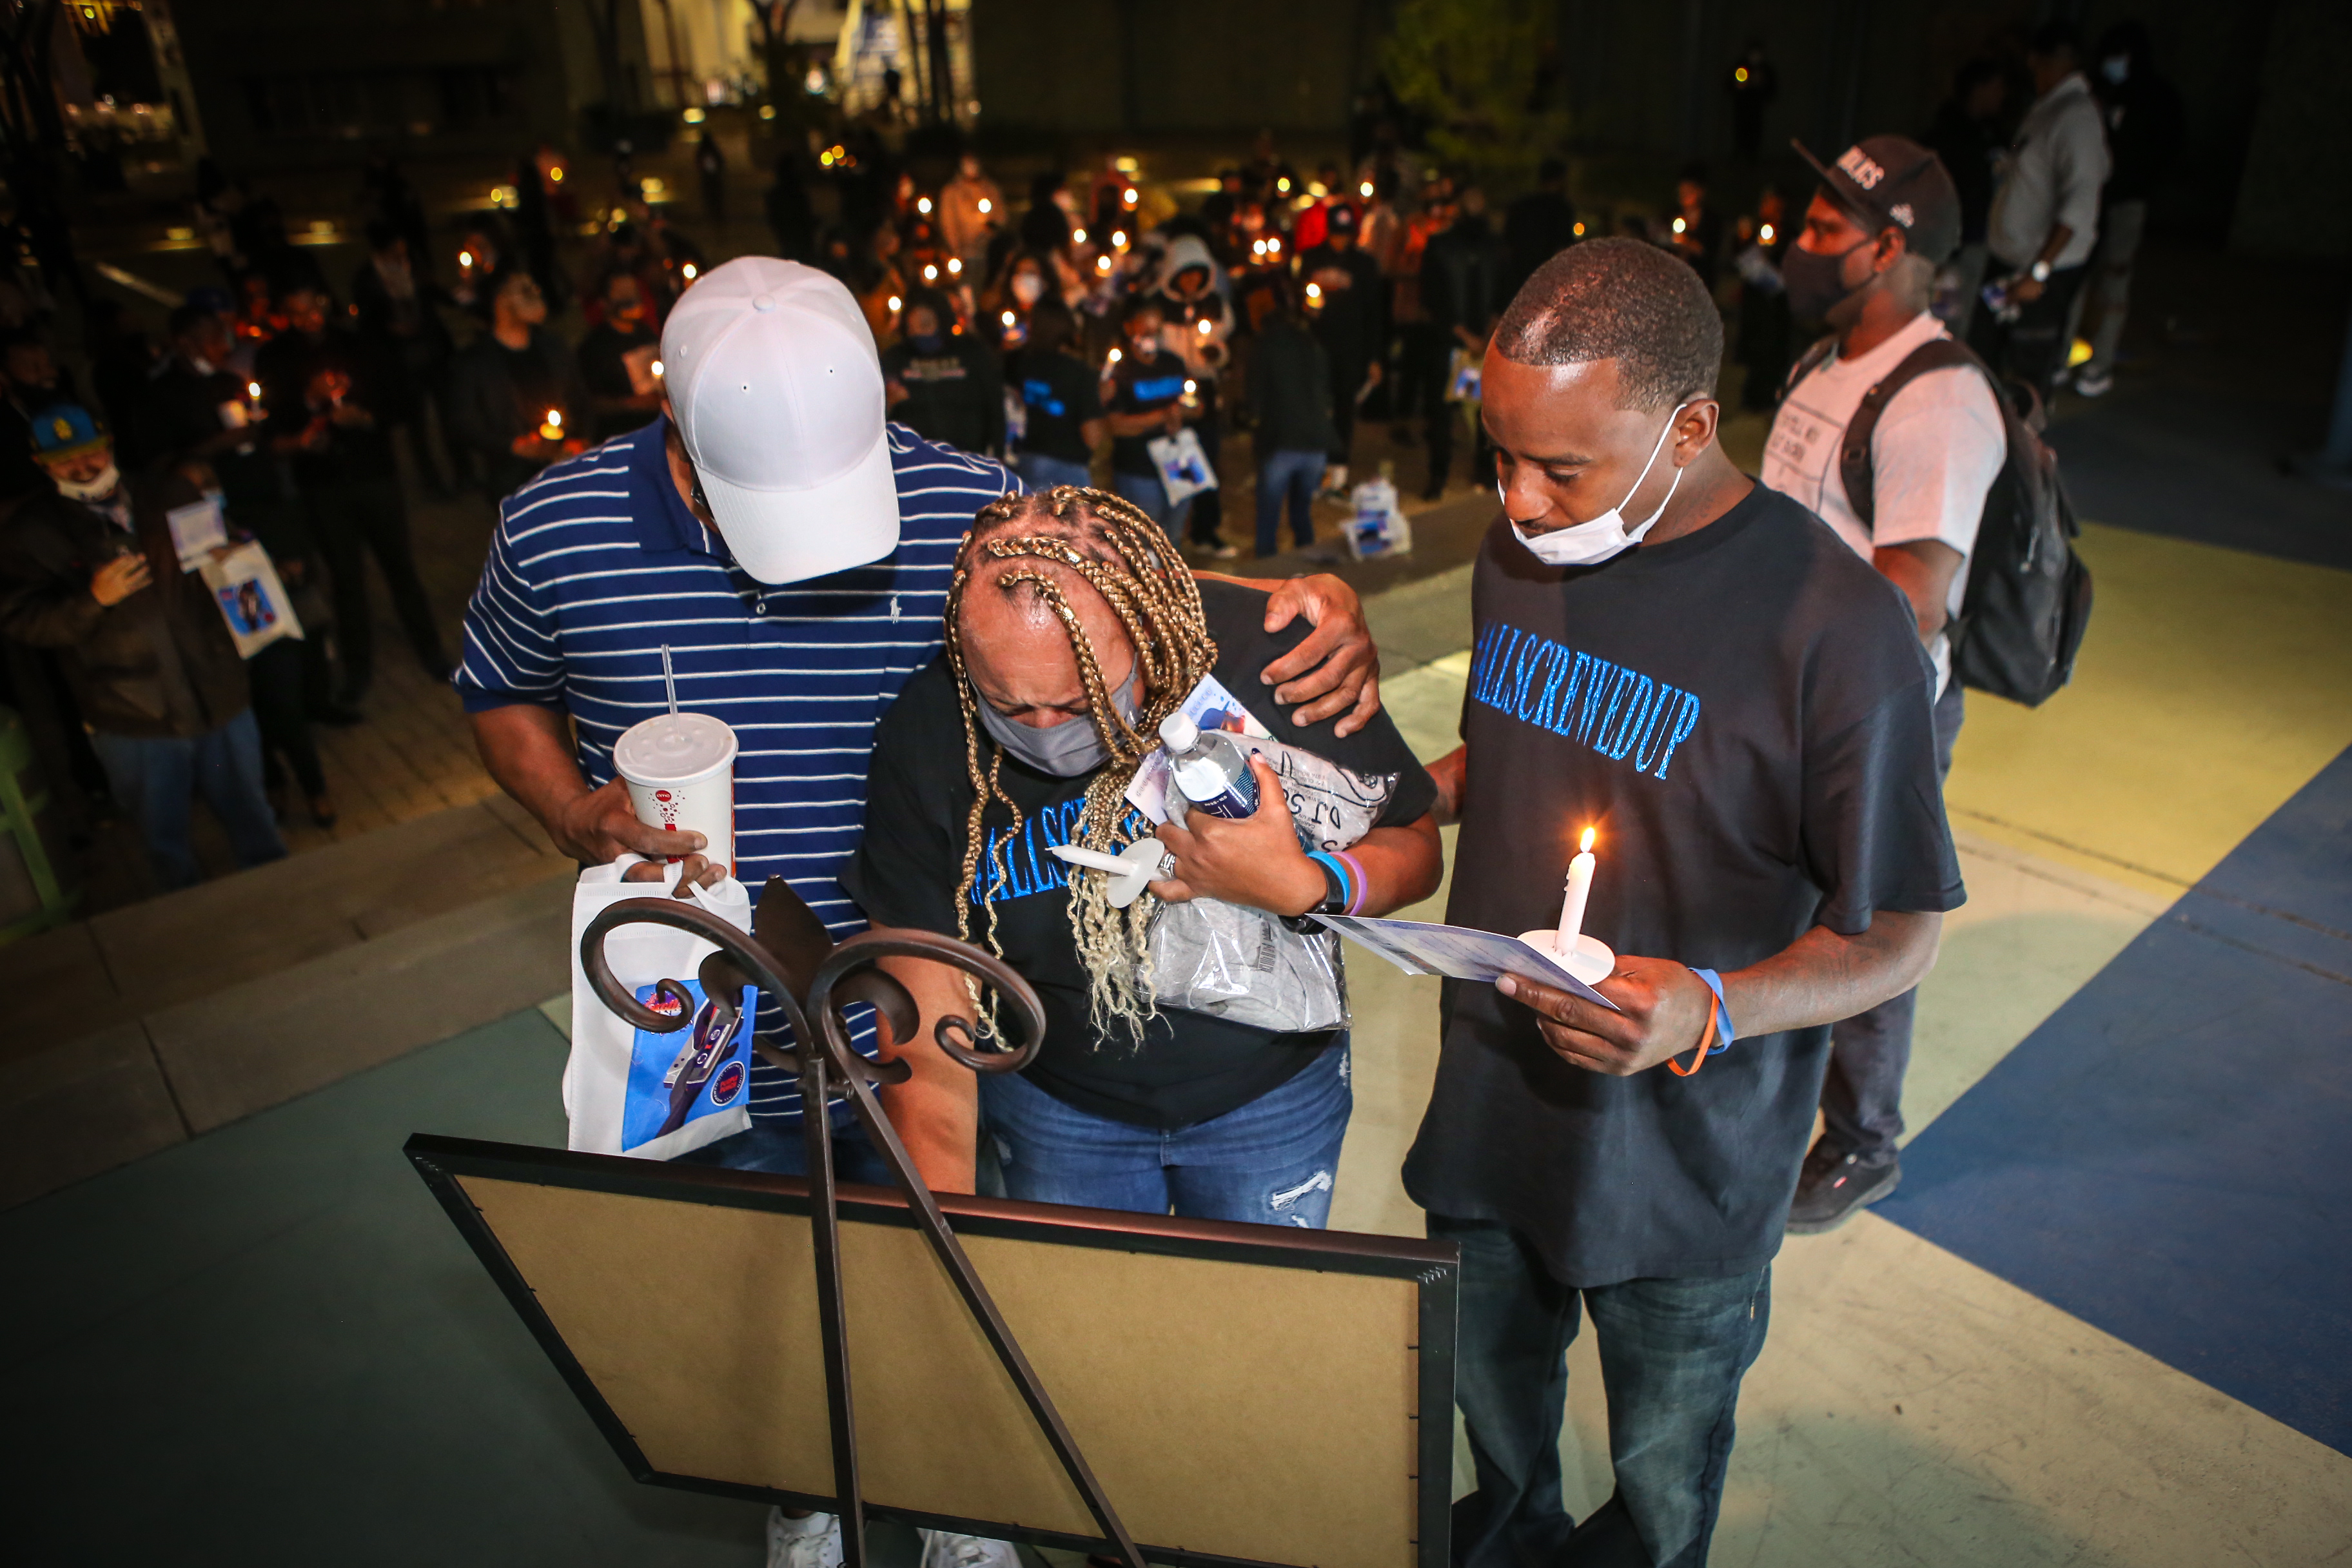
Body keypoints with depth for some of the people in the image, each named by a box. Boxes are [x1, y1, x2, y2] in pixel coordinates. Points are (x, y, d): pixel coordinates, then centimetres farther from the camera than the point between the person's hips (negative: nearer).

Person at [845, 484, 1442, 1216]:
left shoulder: (1271, 655, -27)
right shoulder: (923, 740, -23)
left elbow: (1415, 848, -11)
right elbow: (926, 1053, -18)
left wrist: (1300, 888, -31)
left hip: (1275, 1092, 0)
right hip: (1052, 1107, 1)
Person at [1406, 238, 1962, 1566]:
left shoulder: (1835, 626, -24)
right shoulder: (1520, 550, -5)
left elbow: (1901, 936, -16)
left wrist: (1710, 1011, -32)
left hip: (1683, 1155, -5)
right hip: (1491, 1098, 5)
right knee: (1491, 1387, 29)